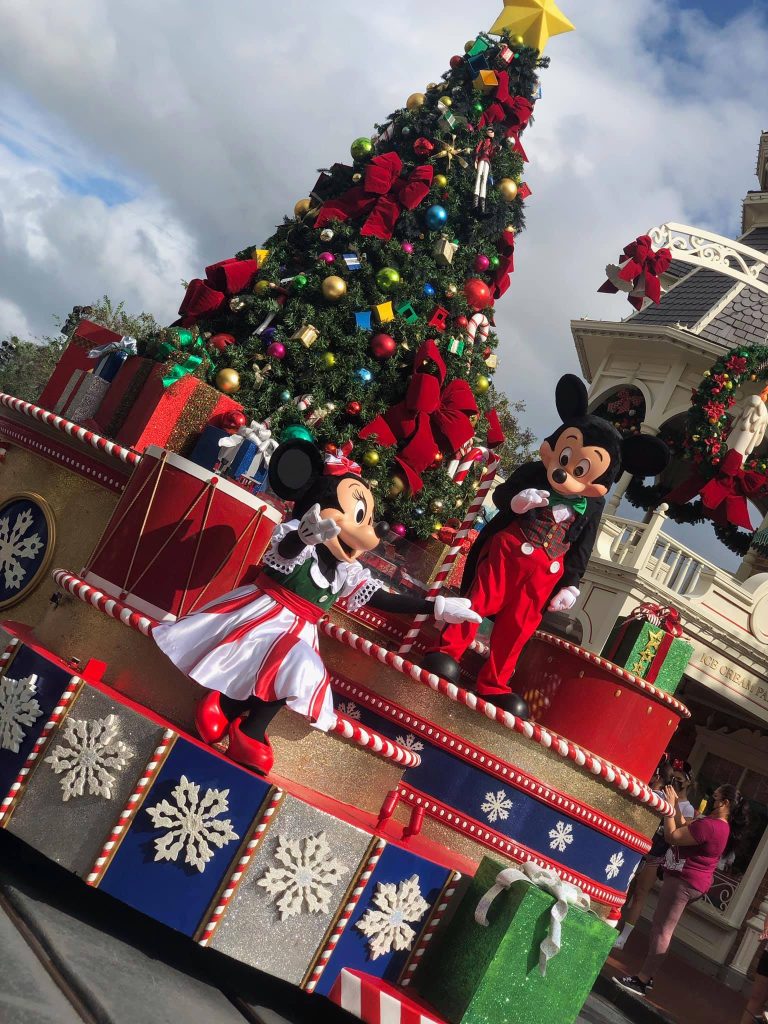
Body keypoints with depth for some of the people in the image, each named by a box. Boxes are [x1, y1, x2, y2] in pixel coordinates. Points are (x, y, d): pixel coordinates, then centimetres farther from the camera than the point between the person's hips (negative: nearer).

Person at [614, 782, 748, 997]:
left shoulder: (709, 826, -23)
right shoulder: (722, 826, 11)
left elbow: (672, 837, -20)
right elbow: (684, 831, 16)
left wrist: (670, 807, -11)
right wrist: (675, 806, 13)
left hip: (683, 881, -11)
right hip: (696, 883, 11)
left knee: (662, 930, -7)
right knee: (661, 927, 16)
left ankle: (641, 981, -5)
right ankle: (647, 975, 21)